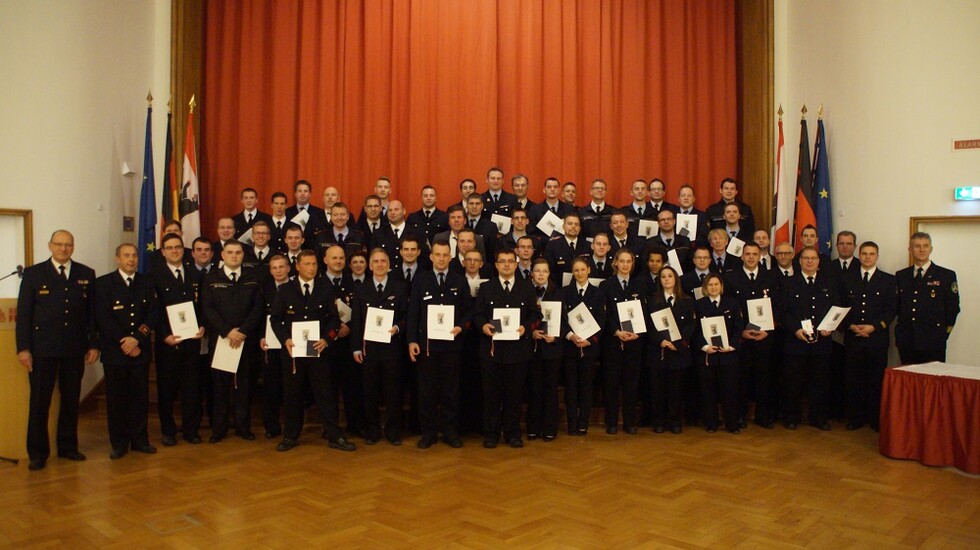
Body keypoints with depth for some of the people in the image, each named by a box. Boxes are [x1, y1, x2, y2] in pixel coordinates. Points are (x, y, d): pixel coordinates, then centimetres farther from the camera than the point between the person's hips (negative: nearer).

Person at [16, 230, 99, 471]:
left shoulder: (86, 274, 7)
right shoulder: (33, 273, 2)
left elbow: (91, 312, 7)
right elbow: (23, 312, -1)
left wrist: (93, 344, 3)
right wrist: (23, 348, -6)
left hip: (75, 349, 2)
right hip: (43, 349, -2)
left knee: (71, 399, 10)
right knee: (39, 401, 3)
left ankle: (68, 446, 22)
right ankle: (37, 453, 13)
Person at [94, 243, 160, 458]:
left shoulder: (146, 283, 10)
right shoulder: (103, 283, 2)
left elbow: (153, 314, 2)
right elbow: (102, 318, -6)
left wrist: (137, 338, -11)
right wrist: (124, 343, -11)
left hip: (140, 350, 2)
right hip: (114, 351, -2)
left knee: (140, 396, 5)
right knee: (116, 398, 3)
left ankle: (139, 439, 15)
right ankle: (119, 443, 12)